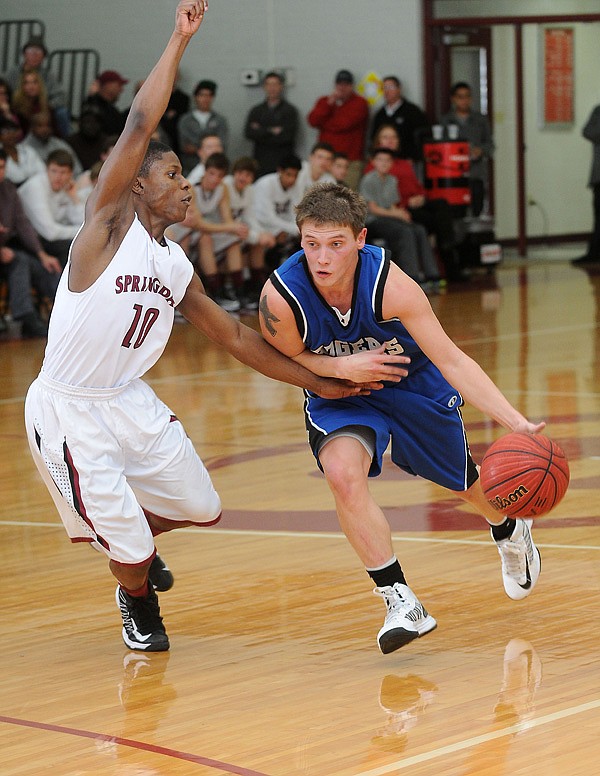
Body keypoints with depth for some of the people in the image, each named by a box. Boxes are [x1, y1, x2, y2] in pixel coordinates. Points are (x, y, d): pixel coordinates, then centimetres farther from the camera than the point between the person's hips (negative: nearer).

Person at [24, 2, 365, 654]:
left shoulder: (177, 268, 8)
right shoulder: (109, 221, -12)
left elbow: (234, 336, 16)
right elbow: (138, 129, -23)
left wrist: (318, 382, 15)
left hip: (128, 399, 7)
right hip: (68, 410, -7)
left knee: (200, 508, 14)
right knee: (128, 544, -7)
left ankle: (134, 550, 45)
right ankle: (140, 608, 27)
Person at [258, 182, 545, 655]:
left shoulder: (388, 284, -35)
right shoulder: (281, 297, -32)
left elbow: (451, 360, -32)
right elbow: (286, 359, -10)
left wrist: (517, 424, -41)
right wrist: (341, 368, -32)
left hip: (413, 385, 0)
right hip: (337, 395, 0)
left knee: (462, 479, 20)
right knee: (343, 474, -29)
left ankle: (510, 531, 57)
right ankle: (400, 601, -17)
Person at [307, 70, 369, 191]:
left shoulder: (360, 103, 3)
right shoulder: (324, 101, 18)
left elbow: (345, 123, -9)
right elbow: (313, 120, 2)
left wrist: (322, 124, 5)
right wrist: (329, 104, -6)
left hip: (351, 161, -4)